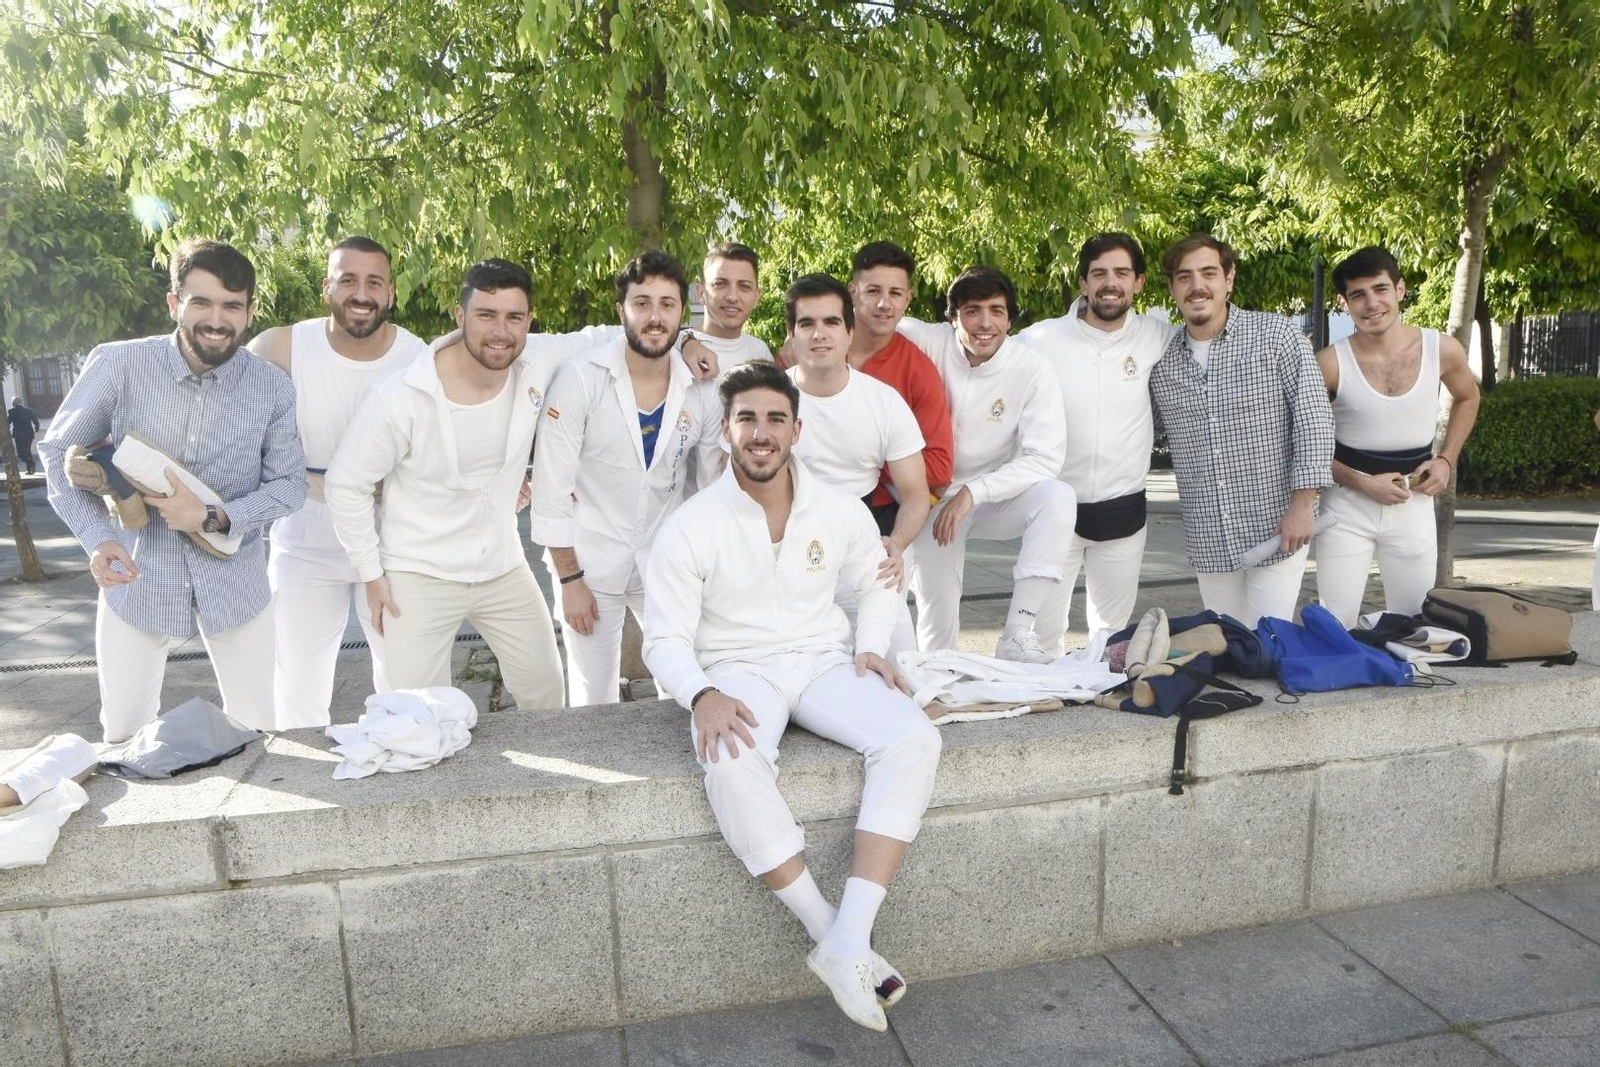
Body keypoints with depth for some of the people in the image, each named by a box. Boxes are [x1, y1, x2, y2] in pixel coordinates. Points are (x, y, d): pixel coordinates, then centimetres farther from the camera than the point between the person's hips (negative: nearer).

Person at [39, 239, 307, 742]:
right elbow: (58, 450, -1)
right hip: (136, 572, 0)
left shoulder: (272, 386, -11)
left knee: (256, 729, 10)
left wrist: (214, 518, -20)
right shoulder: (118, 364, -13)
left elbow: (289, 484, -3)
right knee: (125, 737, 12)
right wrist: (98, 538, -14)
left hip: (236, 575, 0)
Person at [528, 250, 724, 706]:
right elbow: (552, 486, -11)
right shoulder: (580, 378, -14)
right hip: (590, 563, -2)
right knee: (594, 699, 8)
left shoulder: (702, 390, -5)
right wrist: (569, 578, -10)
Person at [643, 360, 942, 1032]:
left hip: (825, 662, 3)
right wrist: (702, 696, -27)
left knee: (914, 741, -26)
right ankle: (827, 932, -21)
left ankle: (848, 941, -28)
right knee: (733, 767, -37)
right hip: (737, 671, -2)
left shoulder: (841, 510, 1)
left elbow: (874, 582, 19)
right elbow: (664, 640, -7)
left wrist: (871, 646, 1)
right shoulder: (691, 527, -8)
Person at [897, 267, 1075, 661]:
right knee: (937, 625, -2)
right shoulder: (929, 343, -14)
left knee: (1058, 497, -30)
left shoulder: (1032, 370, -14)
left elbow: (1046, 458, -19)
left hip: (1000, 497, 0)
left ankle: (1018, 634, -30)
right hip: (934, 499, 0)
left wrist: (973, 491, -27)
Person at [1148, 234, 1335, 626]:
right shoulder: (1161, 357, 3)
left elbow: (1314, 419, -9)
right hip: (1207, 539, 4)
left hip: (1276, 528, -4)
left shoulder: (1277, 336, -7)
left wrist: (1303, 503, -13)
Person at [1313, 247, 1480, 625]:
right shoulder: (1330, 363, -15)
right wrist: (1362, 483, -16)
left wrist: (1447, 459, 3)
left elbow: (1467, 398, 17)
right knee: (1335, 626, 0)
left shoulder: (1443, 350, -5)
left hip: (1414, 503, 3)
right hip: (1347, 504, -3)